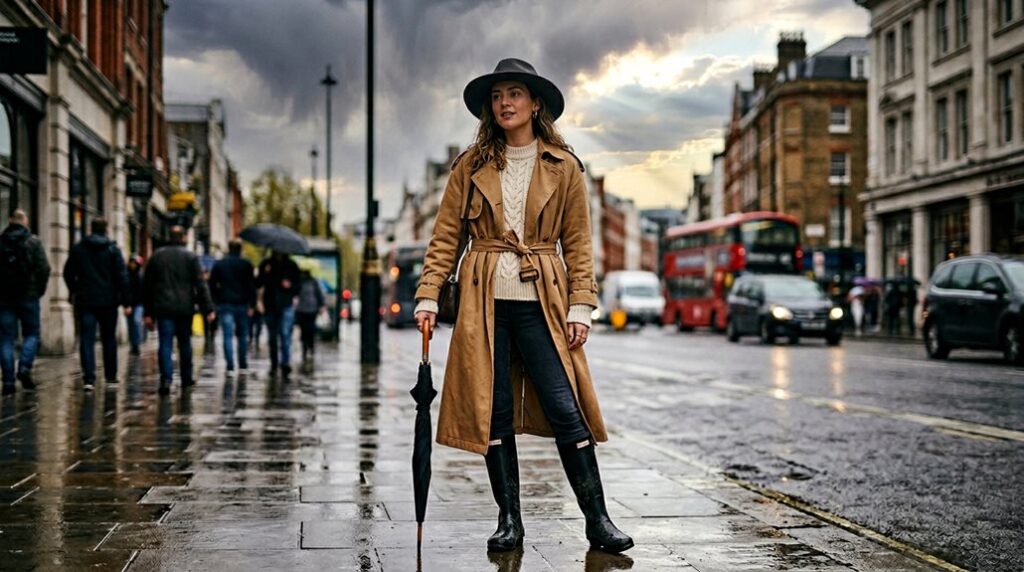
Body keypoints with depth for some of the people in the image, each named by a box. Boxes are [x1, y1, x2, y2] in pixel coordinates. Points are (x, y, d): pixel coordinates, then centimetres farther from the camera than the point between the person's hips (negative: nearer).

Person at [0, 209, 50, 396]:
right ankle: (24, 367, -9)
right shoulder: (33, 241, -3)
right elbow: (44, 268, -9)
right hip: (28, 296, -2)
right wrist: (40, 289, 3)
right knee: (31, 334, 12)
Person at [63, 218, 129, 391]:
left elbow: (68, 273, 9)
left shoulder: (78, 249, 3)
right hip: (108, 301, 0)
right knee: (109, 339, 14)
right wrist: (125, 300, -4)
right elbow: (122, 276, -7)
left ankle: (89, 378, -14)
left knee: (86, 339, -2)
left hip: (85, 300, 0)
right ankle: (110, 375, 21)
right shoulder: (113, 249, -2)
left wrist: (74, 292, 23)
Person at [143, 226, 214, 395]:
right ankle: (186, 378, 21)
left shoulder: (156, 256, 8)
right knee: (185, 343, 13)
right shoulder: (191, 257, 0)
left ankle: (166, 379, -19)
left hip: (163, 308, 1)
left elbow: (146, 286, 9)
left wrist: (148, 313, 12)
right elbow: (200, 285, -6)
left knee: (165, 344, -4)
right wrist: (208, 309, -5)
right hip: (185, 308, -1)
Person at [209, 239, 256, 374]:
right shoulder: (246, 265, 1)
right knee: (243, 335, 13)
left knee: (228, 336, -1)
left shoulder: (219, 264, 4)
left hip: (224, 304, 0)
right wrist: (252, 304, -1)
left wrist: (216, 301, 11)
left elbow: (212, 285, 5)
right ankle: (243, 364, 15)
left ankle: (230, 365, -9)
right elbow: (251, 286, -2)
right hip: (242, 304, 0)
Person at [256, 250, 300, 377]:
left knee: (285, 334, -15)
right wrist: (265, 273, -15)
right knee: (272, 336, 9)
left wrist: (291, 285, -13)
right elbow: (258, 284, 1)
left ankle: (285, 363, -21)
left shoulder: (291, 265, 6)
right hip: (270, 306, 2)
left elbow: (298, 286, 9)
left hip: (286, 306, -2)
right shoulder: (266, 264, 7)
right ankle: (274, 364, 19)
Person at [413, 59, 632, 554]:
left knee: (565, 409, -7)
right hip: (484, 300, 2)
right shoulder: (471, 165, 7)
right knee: (493, 412, 3)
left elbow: (578, 245, 6)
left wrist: (581, 307, -3)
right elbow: (445, 236, 7)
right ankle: (509, 521, 14)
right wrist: (428, 296, -3)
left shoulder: (563, 167, 6)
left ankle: (598, 521, 1)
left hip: (541, 302, -1)